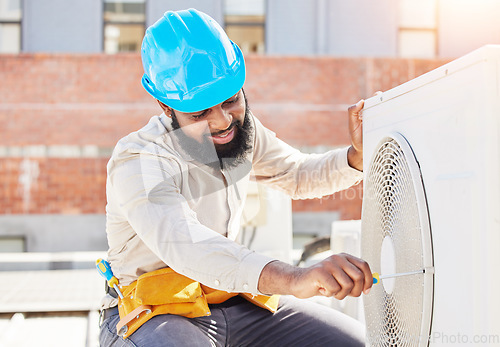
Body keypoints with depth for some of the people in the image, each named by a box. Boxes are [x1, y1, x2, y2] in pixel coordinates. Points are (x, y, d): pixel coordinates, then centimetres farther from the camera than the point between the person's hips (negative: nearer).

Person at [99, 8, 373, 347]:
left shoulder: (241, 128, 0)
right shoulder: (137, 163, -25)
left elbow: (300, 175, 17)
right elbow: (182, 243, -44)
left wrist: (358, 155, -5)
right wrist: (292, 278, -59)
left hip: (231, 298, 7)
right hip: (150, 312, -6)